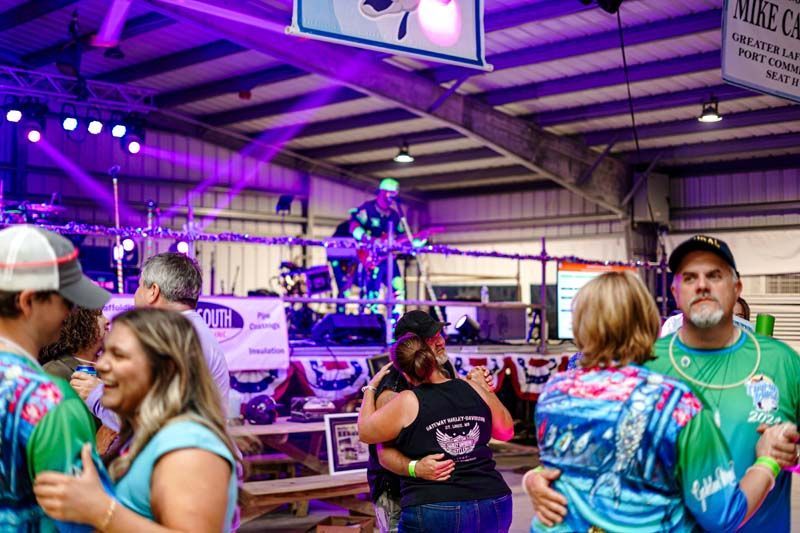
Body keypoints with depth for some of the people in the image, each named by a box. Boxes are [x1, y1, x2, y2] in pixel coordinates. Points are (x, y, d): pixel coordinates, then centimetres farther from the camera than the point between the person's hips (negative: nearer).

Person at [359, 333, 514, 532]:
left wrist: (370, 388, 22)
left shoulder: (408, 402, -7)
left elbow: (365, 432, 8)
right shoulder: (475, 388, 4)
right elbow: (506, 431, 19)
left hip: (434, 512, -4)